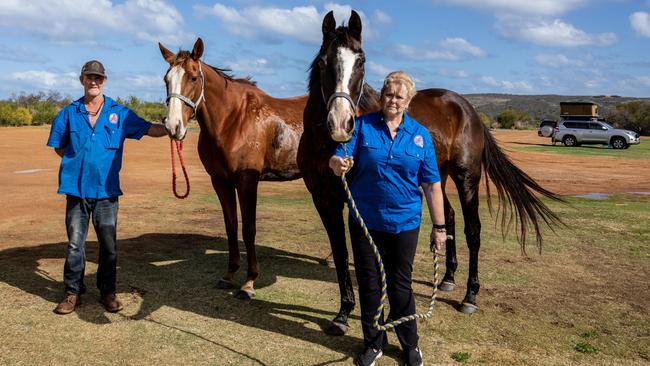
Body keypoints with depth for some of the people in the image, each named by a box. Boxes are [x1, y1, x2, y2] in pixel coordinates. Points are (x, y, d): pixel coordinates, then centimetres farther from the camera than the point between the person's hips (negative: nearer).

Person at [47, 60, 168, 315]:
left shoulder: (119, 113, 2)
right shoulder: (68, 113, 4)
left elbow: (151, 130, -2)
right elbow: (58, 147, 14)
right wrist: (78, 160, 3)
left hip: (106, 190, 0)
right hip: (76, 189, 1)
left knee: (109, 244, 7)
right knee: (75, 243, 8)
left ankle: (108, 292, 21)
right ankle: (73, 292, 21)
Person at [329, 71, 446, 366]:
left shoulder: (420, 135, -1)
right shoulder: (362, 126, -2)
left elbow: (432, 185, 0)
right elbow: (338, 158, -11)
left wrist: (439, 227, -1)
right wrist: (339, 164, -36)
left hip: (403, 223, 0)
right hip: (365, 221, 1)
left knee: (400, 286, 10)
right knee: (368, 284, 12)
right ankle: (373, 342, 31)